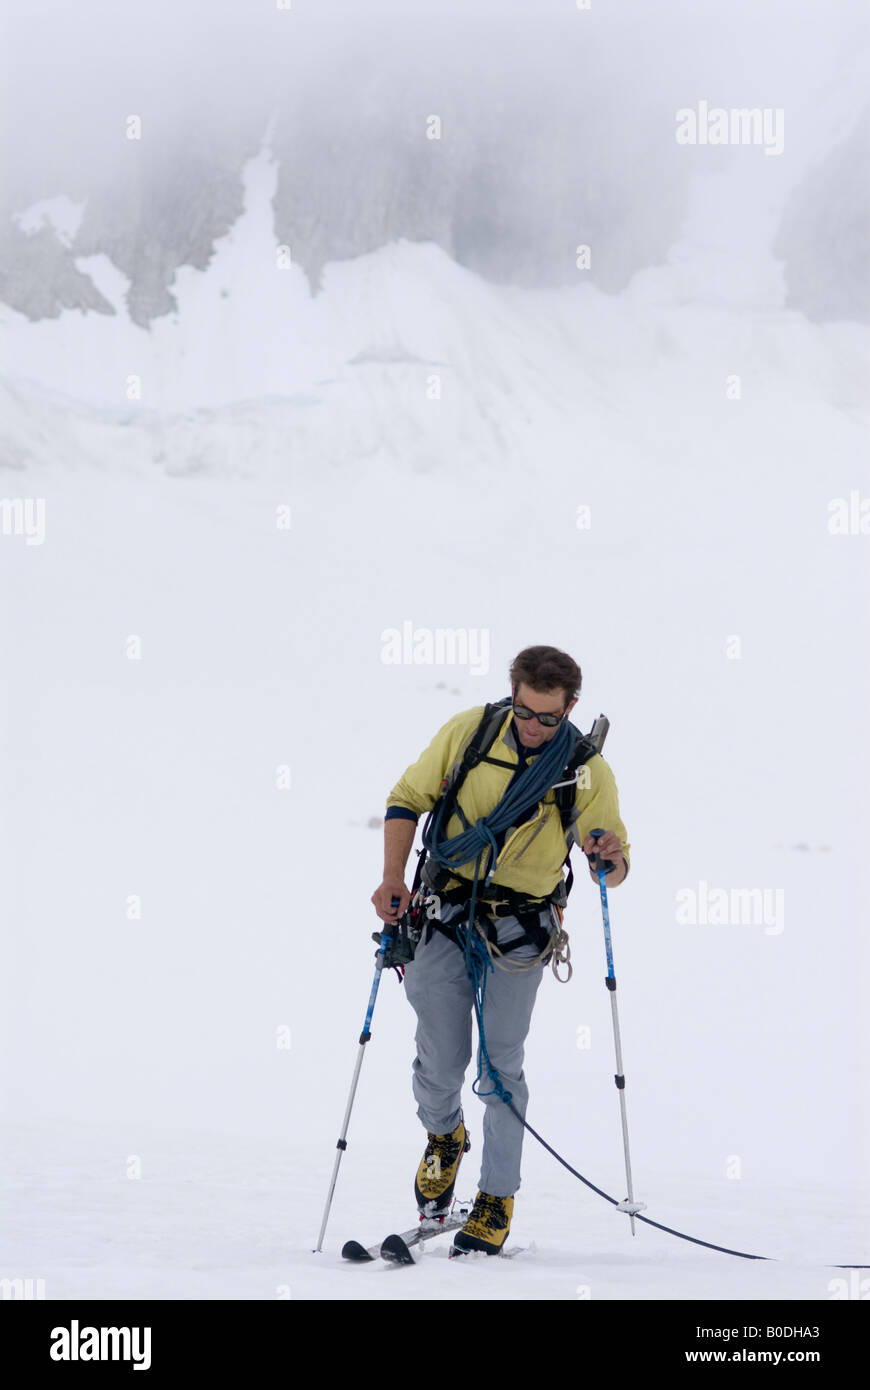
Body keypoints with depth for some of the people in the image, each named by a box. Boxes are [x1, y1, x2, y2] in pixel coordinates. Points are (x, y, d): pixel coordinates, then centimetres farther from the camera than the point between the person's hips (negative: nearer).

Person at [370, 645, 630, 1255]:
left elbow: (612, 870, -1)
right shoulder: (468, 733, -7)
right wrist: (393, 877, -9)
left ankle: (498, 1200, 8)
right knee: (441, 1058, 1)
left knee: (501, 1063, -3)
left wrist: (611, 858, -26)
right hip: (446, 910, 1)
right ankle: (444, 1136, 34)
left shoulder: (587, 771, -7)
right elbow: (408, 799, 3)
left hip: (522, 925, -1)